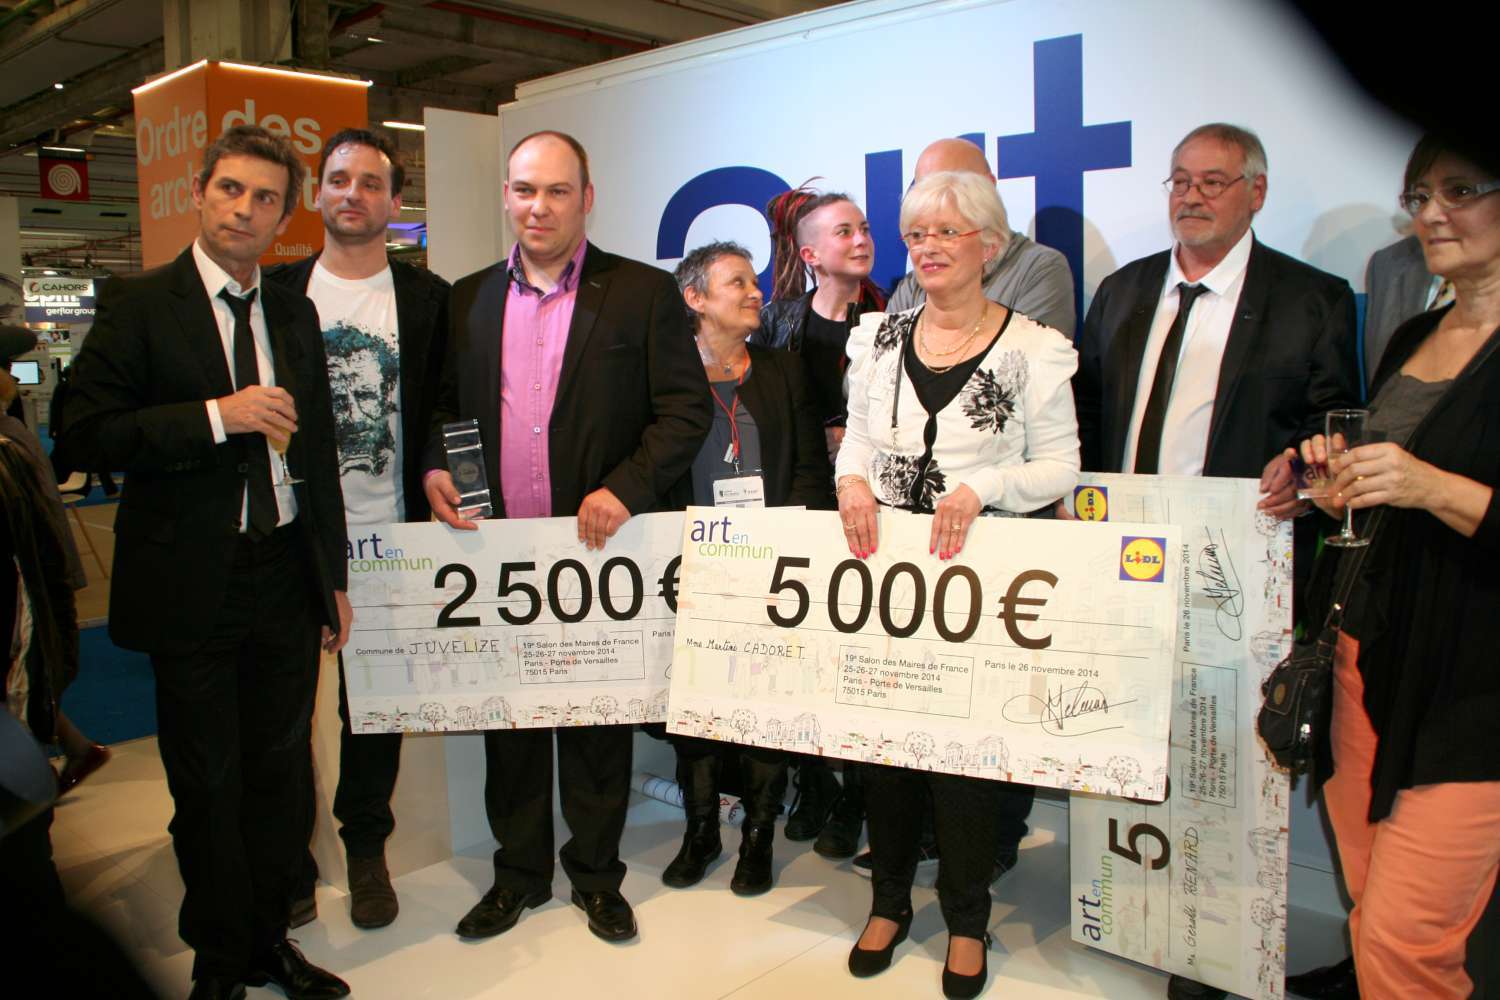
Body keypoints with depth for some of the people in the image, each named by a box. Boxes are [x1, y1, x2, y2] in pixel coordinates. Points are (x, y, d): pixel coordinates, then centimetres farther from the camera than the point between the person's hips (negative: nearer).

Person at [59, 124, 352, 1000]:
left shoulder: (295, 313, 9)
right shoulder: (139, 305, -4)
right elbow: (85, 434, -11)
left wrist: (333, 574, 12)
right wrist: (218, 416, -21)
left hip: (287, 575, 4)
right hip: (193, 584, -4)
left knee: (282, 770, 14)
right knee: (208, 782, 9)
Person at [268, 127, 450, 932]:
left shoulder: (427, 297, 3)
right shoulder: (279, 289, 4)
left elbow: (442, 411, 4)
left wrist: (435, 481, -7)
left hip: (386, 534, 0)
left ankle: (366, 849, 30)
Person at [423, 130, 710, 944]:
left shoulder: (643, 293, -3)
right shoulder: (468, 299, 8)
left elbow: (687, 409, -7)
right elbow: (439, 403, 15)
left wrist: (625, 489, -19)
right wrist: (432, 467, -4)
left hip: (598, 546, -3)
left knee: (599, 722, 11)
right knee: (509, 719, 14)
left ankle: (596, 873, 30)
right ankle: (519, 871, 33)